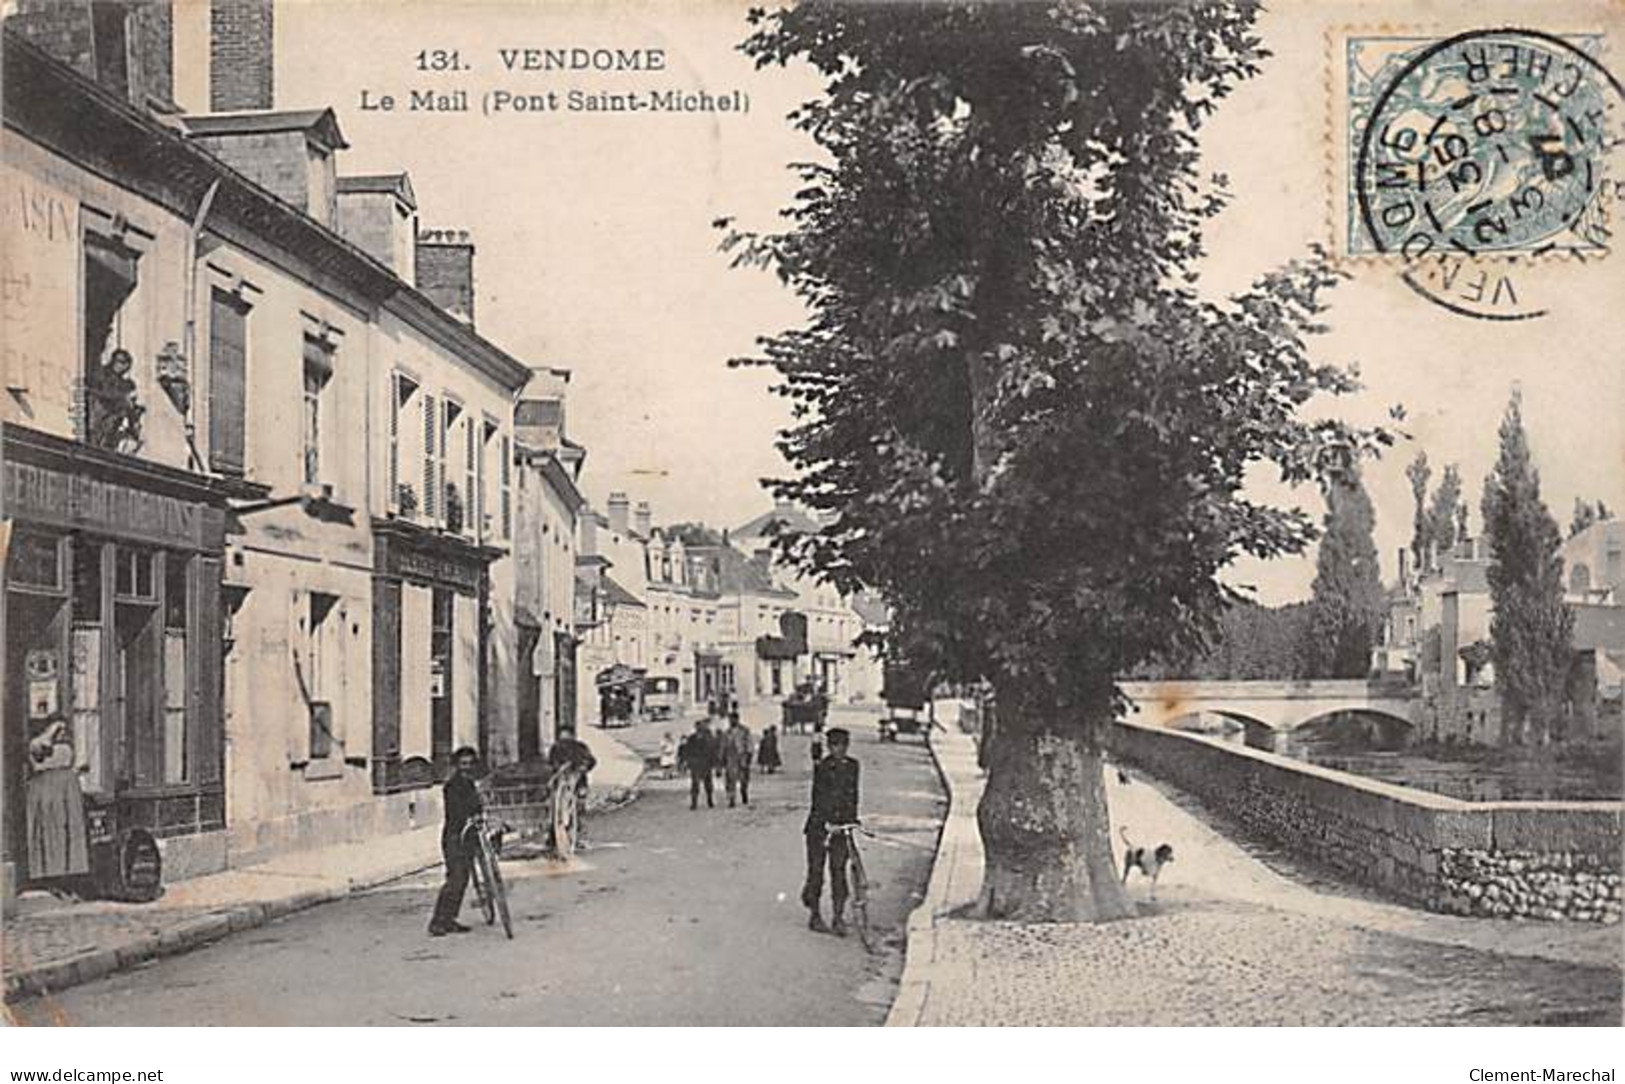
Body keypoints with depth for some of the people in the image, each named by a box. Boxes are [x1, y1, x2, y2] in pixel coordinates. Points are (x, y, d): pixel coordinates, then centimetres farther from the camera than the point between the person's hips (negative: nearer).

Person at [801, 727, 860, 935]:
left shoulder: (852, 766, 6)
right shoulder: (821, 767, -9)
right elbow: (818, 797, -15)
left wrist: (852, 819, 10)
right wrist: (826, 823, -25)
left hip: (841, 824, 3)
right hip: (819, 824, -3)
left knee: (839, 870, -2)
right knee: (816, 869, 2)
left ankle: (838, 918, 2)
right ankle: (815, 915, 14)